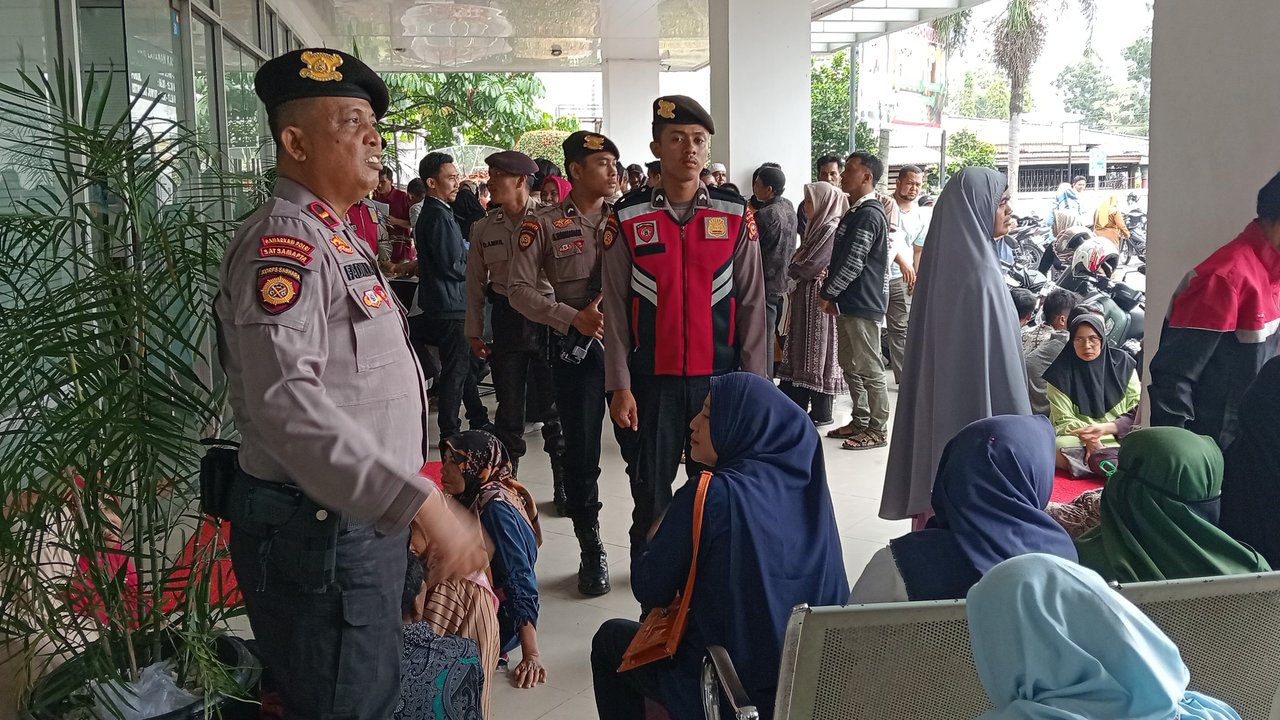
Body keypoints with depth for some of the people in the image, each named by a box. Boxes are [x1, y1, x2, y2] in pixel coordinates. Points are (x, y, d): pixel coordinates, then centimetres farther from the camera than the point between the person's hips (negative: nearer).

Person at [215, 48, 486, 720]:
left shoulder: (335, 235, 17)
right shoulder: (283, 237, -17)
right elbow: (285, 399, -32)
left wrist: (404, 504, 24)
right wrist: (422, 501, -34)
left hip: (362, 518, 10)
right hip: (319, 530, -10)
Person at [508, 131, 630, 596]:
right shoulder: (544, 225, 0)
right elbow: (521, 290, -3)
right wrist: (574, 317, -14)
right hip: (575, 348, -1)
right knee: (582, 452, 7)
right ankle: (592, 551, 23)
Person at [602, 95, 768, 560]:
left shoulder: (736, 217, 2)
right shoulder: (627, 220, 0)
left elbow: (752, 306, 3)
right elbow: (615, 309, 0)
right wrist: (620, 387, -4)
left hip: (719, 379, 1)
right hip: (652, 382, 0)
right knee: (651, 494, 7)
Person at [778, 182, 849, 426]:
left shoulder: (831, 230, -15)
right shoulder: (819, 227, 13)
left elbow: (810, 267, -19)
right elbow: (802, 262, 14)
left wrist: (792, 271, -1)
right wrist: (797, 271, -7)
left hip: (819, 298, -9)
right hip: (806, 298, 9)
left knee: (817, 351, -2)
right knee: (803, 350, 11)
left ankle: (822, 413, 7)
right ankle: (797, 404, 18)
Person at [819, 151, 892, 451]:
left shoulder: (868, 215, -17)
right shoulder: (856, 211, 15)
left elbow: (853, 263, -20)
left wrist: (827, 294, -10)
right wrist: (832, 294, 12)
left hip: (862, 304, -10)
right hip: (849, 302, 10)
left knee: (869, 369, -2)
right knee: (850, 366, 15)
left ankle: (877, 430, 5)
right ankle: (860, 420, 25)